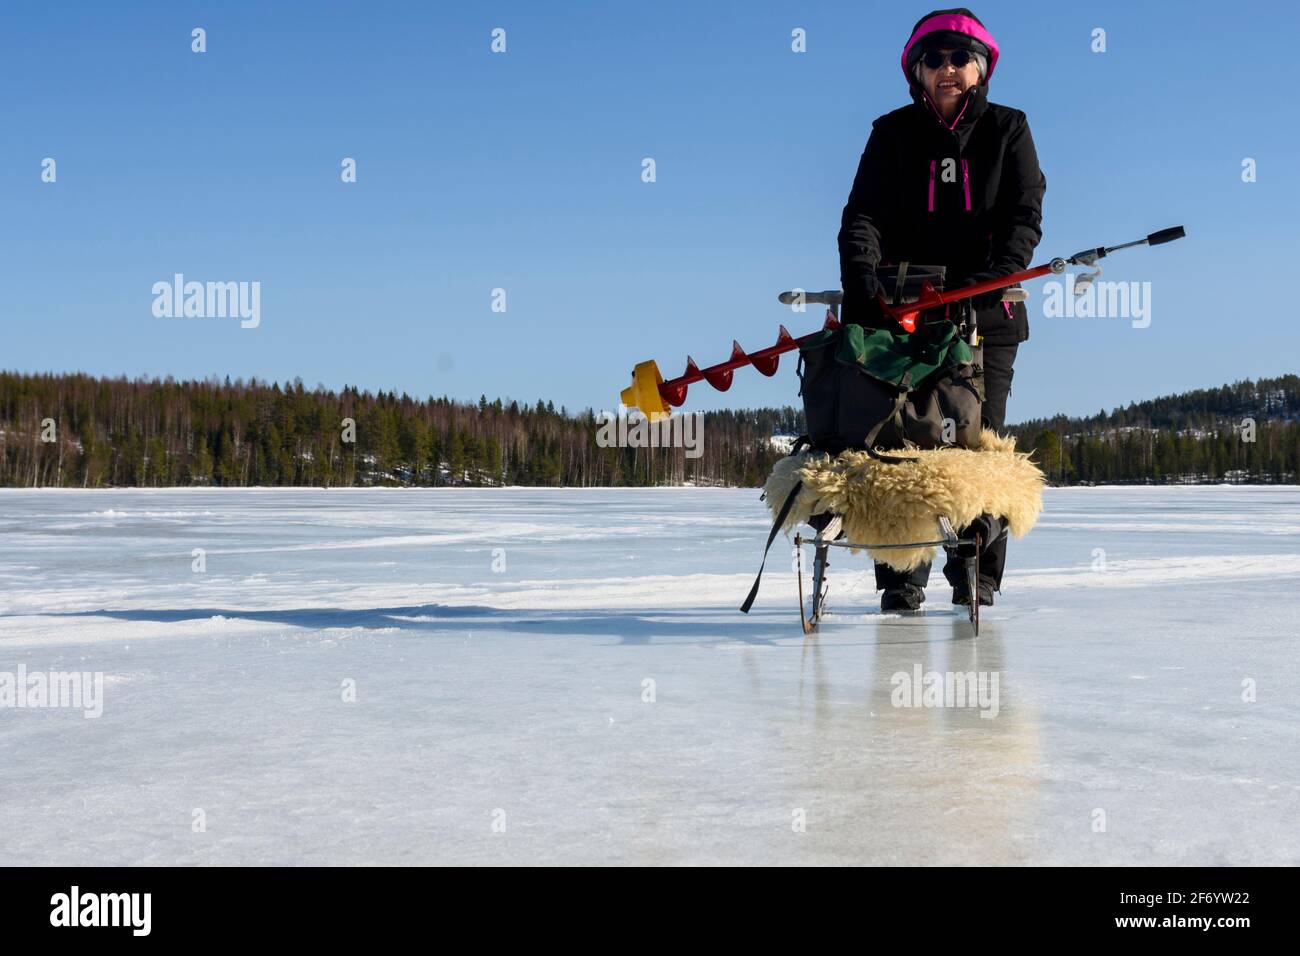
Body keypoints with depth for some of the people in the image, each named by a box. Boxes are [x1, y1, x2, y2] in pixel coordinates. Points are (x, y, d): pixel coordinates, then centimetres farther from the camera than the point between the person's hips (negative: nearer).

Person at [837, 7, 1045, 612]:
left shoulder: (1007, 131, 7)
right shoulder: (893, 134, 7)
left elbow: (1025, 216, -2)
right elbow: (863, 217, -4)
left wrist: (992, 277, -20)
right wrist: (862, 283, -23)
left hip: (987, 312, 0)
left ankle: (976, 571, 6)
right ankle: (902, 575, 1)